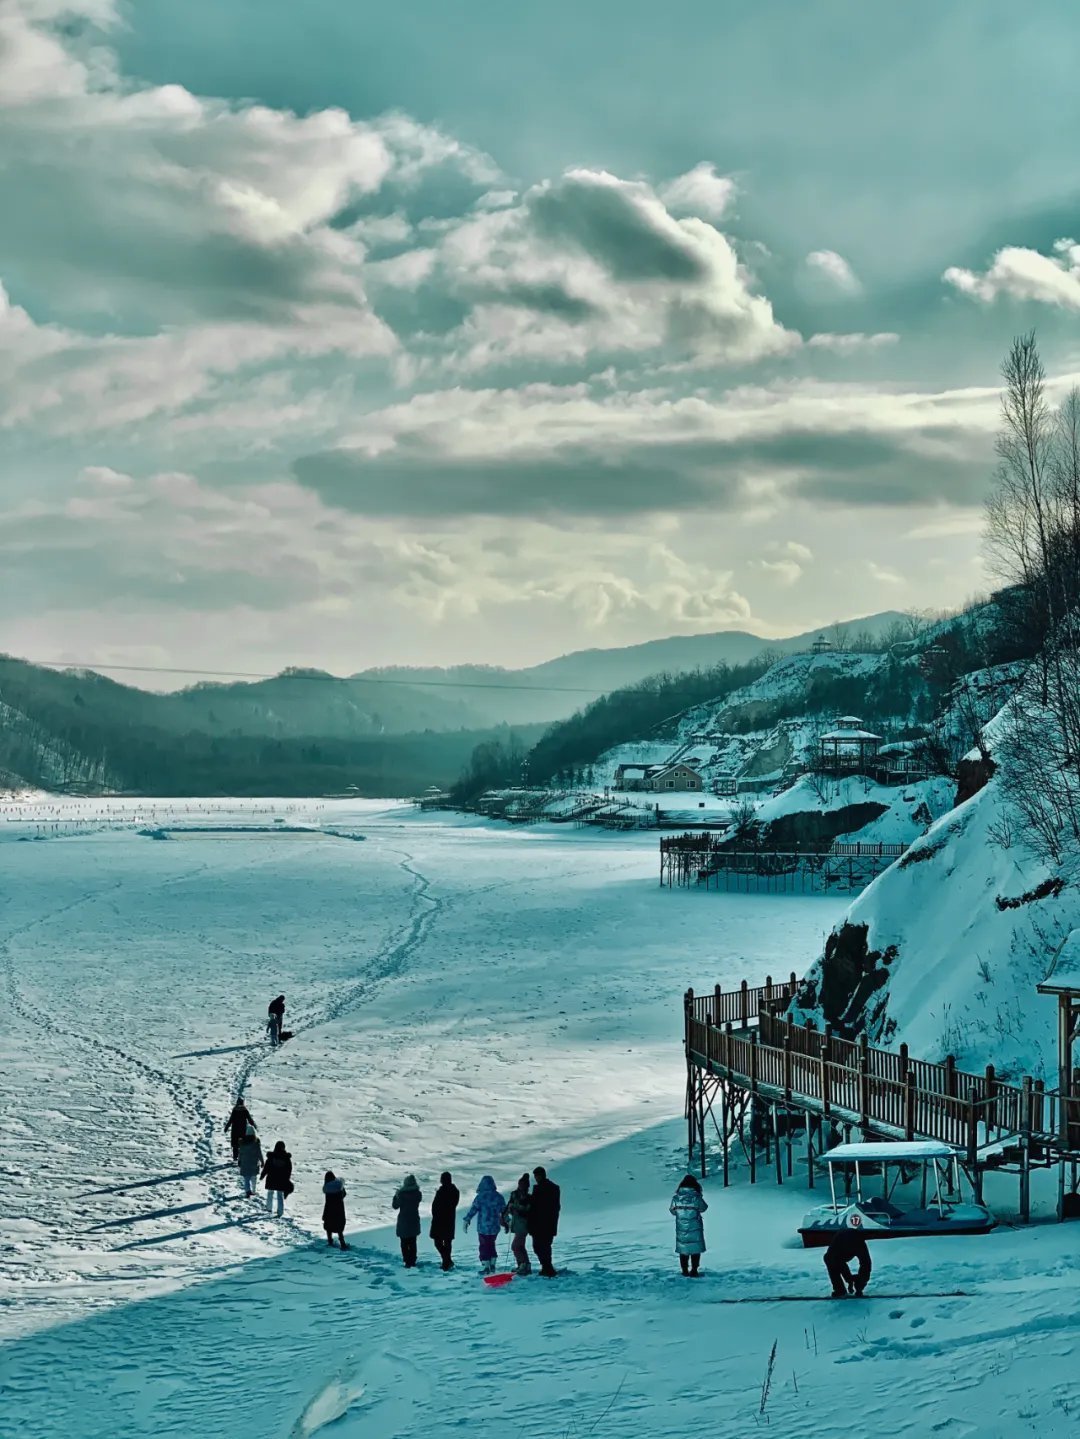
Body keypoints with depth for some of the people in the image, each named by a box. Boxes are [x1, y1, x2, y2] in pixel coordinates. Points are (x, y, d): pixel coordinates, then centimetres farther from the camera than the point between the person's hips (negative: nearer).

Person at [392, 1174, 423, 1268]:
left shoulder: (402, 1194, -19)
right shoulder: (418, 1194, -7)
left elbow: (395, 1206, -9)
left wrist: (396, 1196, 5)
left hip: (403, 1221, -4)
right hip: (414, 1220, 4)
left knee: (404, 1243, 7)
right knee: (413, 1243, 17)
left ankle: (407, 1262, 5)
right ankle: (413, 1261, 22)